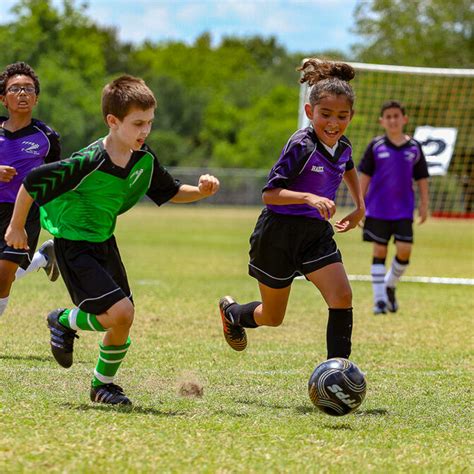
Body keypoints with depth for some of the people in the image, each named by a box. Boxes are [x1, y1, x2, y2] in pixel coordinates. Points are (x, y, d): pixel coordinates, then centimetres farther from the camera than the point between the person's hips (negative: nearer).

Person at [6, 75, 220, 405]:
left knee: (122, 322, 6)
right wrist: (16, 228, -6)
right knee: (120, 312, -20)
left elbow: (170, 192, 11)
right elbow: (32, 184, -18)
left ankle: (103, 384, 28)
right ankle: (65, 322, 8)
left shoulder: (145, 160, -7)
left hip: (104, 242, 7)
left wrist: (201, 191, -10)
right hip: (74, 245, -7)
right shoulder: (87, 163, -28)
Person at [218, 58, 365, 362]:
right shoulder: (301, 146, -23)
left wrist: (360, 207, 20)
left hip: (317, 233, 6)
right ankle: (231, 312, 45)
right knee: (273, 317, 12)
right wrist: (308, 197, -40)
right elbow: (269, 193, -27)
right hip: (279, 233, -5)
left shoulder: (343, 147, 0)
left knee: (342, 297, -17)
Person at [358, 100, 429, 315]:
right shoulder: (376, 146, -1)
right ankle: (379, 299, 5)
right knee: (379, 251, 0)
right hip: (378, 210, -1)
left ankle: (390, 286, 19)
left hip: (404, 210, 1)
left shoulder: (413, 147, 2)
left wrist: (424, 205, 6)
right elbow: (365, 176, 3)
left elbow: (421, 178, 9)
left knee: (404, 250, -7)